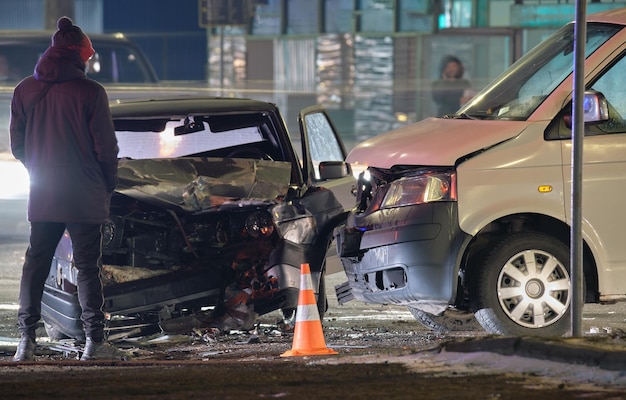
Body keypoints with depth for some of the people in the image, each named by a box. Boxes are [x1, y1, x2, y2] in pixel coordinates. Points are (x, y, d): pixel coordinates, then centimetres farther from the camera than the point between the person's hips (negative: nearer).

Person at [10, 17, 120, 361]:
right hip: (86, 197, -3)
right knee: (88, 266, 2)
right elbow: (105, 146, -8)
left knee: (35, 264, 10)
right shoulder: (90, 92, -11)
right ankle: (93, 342, -1)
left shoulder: (24, 91, 2)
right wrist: (108, 184, 8)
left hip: (42, 195, 3)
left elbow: (17, 145, 8)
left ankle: (26, 340, 4)